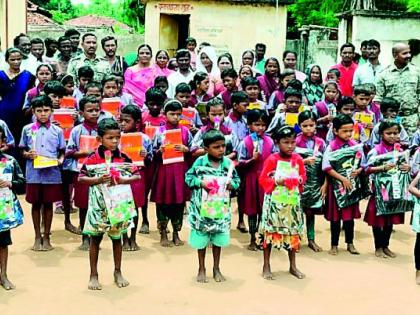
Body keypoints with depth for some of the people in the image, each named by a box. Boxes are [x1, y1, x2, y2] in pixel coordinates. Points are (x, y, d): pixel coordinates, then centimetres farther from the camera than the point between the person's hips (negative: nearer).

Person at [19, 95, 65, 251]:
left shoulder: (57, 130, 3)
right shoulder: (27, 129, 3)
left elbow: (62, 151, 8)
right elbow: (23, 150, 8)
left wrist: (60, 160, -12)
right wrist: (27, 154, -13)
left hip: (52, 174, 0)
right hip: (34, 174, 0)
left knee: (48, 204, 8)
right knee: (36, 204, 9)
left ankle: (46, 237, 20)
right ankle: (37, 237, 21)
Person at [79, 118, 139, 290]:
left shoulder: (123, 158, -2)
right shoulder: (93, 158, -7)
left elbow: (137, 175, 0)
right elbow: (81, 178, -7)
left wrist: (123, 181, -17)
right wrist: (98, 180, -21)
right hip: (98, 205, -2)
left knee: (117, 238, 13)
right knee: (95, 239, 7)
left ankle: (117, 272, 27)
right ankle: (93, 275, 19)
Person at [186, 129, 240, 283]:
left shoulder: (228, 163, -3)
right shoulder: (199, 162, -8)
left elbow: (236, 180, 6)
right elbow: (188, 177, -3)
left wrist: (231, 184, -15)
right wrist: (200, 182, -18)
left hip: (221, 208, 2)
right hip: (202, 207, -2)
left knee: (218, 239, 11)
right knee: (201, 239, 9)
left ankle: (216, 268, 28)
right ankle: (201, 269, 26)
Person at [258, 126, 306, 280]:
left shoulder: (298, 159, 2)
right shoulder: (272, 159, -10)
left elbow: (303, 176, 12)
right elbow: (263, 179, -8)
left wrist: (299, 180, -9)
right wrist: (277, 181, -20)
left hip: (292, 200, 4)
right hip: (274, 201, -4)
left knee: (293, 231, 11)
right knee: (270, 231, 3)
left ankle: (293, 266, 25)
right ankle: (266, 266, 15)